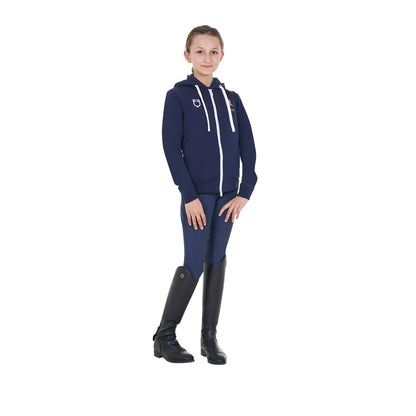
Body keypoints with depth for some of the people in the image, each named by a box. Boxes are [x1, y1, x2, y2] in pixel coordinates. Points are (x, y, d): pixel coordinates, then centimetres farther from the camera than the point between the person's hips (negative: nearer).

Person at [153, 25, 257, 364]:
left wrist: (244, 193, -2)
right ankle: (165, 337, 7)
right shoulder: (178, 96, -2)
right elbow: (172, 149, -7)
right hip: (197, 195, -4)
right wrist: (189, 195, -13)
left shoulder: (231, 99, 10)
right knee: (194, 264, -6)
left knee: (217, 262, 8)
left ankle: (210, 336, 17)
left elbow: (248, 148, 8)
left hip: (228, 195, 4)